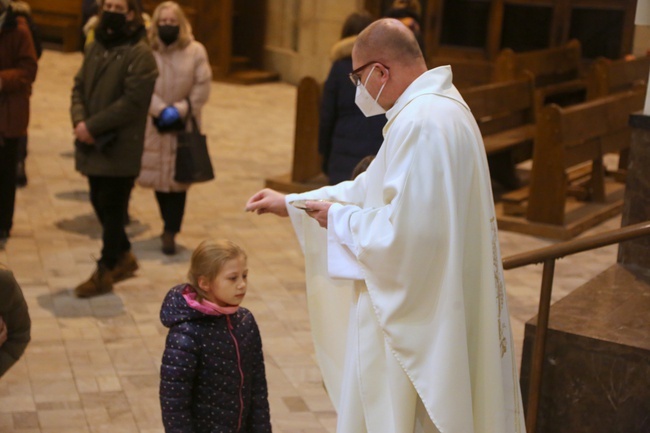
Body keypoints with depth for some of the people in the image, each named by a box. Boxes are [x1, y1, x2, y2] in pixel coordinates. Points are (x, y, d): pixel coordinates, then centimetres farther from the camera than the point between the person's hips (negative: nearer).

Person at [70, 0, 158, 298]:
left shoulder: (140, 54, -12)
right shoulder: (95, 47, 13)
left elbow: (132, 103, -19)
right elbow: (79, 87, 12)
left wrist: (93, 126, -19)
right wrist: (79, 120, -7)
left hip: (121, 147, -7)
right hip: (93, 144, 8)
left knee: (112, 209, 1)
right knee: (99, 204, 16)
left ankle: (104, 272, 11)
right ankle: (123, 257, 34)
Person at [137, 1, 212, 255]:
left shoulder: (195, 51, -2)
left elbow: (202, 88, -4)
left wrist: (180, 110, -14)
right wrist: (161, 110, -19)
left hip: (184, 126, -1)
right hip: (154, 125, 1)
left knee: (178, 178, -3)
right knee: (158, 176, 9)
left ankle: (170, 232, 3)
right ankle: (171, 225, 29)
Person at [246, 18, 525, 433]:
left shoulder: (421, 123, -25)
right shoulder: (437, 105, 9)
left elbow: (402, 231, -30)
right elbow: (375, 188, 18)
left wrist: (341, 218, -12)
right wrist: (291, 202, 19)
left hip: (412, 316, -10)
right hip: (429, 303, 10)